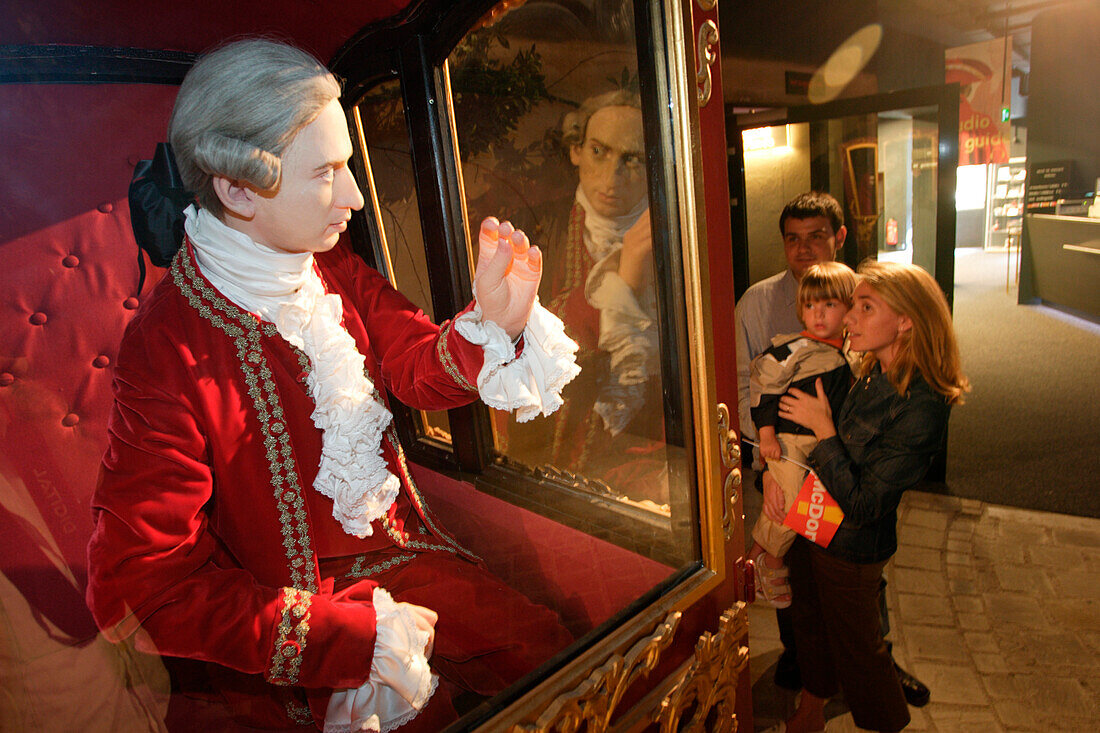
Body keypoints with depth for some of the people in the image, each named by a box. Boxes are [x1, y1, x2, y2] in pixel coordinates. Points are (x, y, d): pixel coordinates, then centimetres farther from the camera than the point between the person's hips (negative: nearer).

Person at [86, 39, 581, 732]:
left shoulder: (335, 270, -4)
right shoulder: (167, 353, -23)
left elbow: (423, 368, 2)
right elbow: (149, 585, -19)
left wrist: (493, 320, -22)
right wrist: (353, 634, -22)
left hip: (389, 553, 5)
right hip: (278, 618, -4)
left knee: (545, 643, -2)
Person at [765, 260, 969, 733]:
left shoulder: (921, 408, -28)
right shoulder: (865, 372, -6)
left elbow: (859, 507, -28)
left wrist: (824, 428, -25)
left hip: (851, 547, -7)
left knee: (855, 644, 17)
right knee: (809, 623, 26)